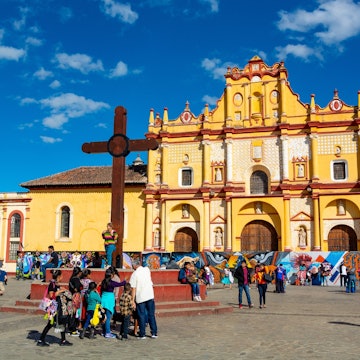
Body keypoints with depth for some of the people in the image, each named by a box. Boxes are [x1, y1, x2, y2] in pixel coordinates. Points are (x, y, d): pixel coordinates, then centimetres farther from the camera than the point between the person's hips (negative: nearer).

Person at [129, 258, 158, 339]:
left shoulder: (134, 274, -10)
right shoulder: (147, 270, 4)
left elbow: (133, 289, -11)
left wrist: (133, 300, -6)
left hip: (140, 298, -4)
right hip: (150, 296, 4)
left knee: (141, 316, 6)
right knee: (151, 315, 11)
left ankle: (142, 334, 9)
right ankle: (154, 333, 15)